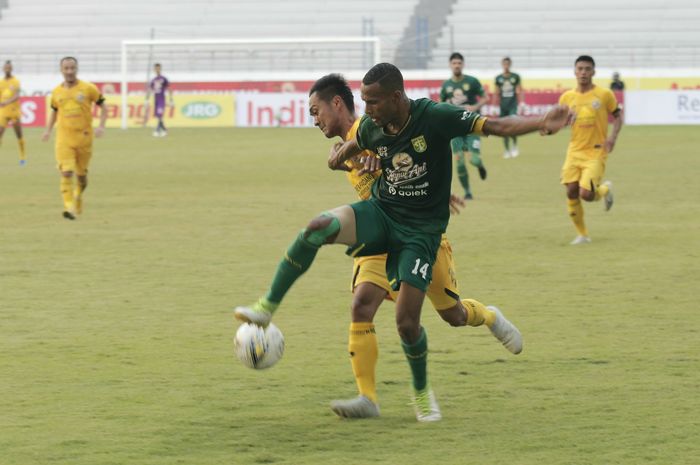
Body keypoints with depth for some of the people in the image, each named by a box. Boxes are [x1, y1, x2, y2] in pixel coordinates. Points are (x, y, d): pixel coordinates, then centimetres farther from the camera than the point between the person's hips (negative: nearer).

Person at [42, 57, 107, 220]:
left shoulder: (88, 88, -4)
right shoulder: (57, 92, 5)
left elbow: (103, 107, 3)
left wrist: (101, 126, -11)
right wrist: (48, 130, 11)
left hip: (84, 138, 0)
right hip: (64, 138, 0)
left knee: (82, 174, 12)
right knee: (66, 173, -15)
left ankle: (78, 197, 41)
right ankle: (69, 207, -18)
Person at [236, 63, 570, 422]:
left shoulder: (434, 117, -19)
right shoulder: (371, 127, -3)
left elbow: (496, 126, -23)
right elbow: (349, 148, 22)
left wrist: (541, 124, -38)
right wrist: (339, 155, -2)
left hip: (421, 230, -4)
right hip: (380, 213, 4)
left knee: (407, 322, -8)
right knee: (318, 227, -27)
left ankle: (422, 392, 22)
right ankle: (267, 308, -16)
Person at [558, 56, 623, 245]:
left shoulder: (604, 95, -6)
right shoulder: (567, 97, 3)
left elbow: (617, 116, 5)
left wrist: (613, 136, -11)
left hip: (596, 152, -4)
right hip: (575, 151, 4)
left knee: (586, 194, -16)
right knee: (571, 192, -4)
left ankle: (605, 189, 21)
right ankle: (582, 234, 13)